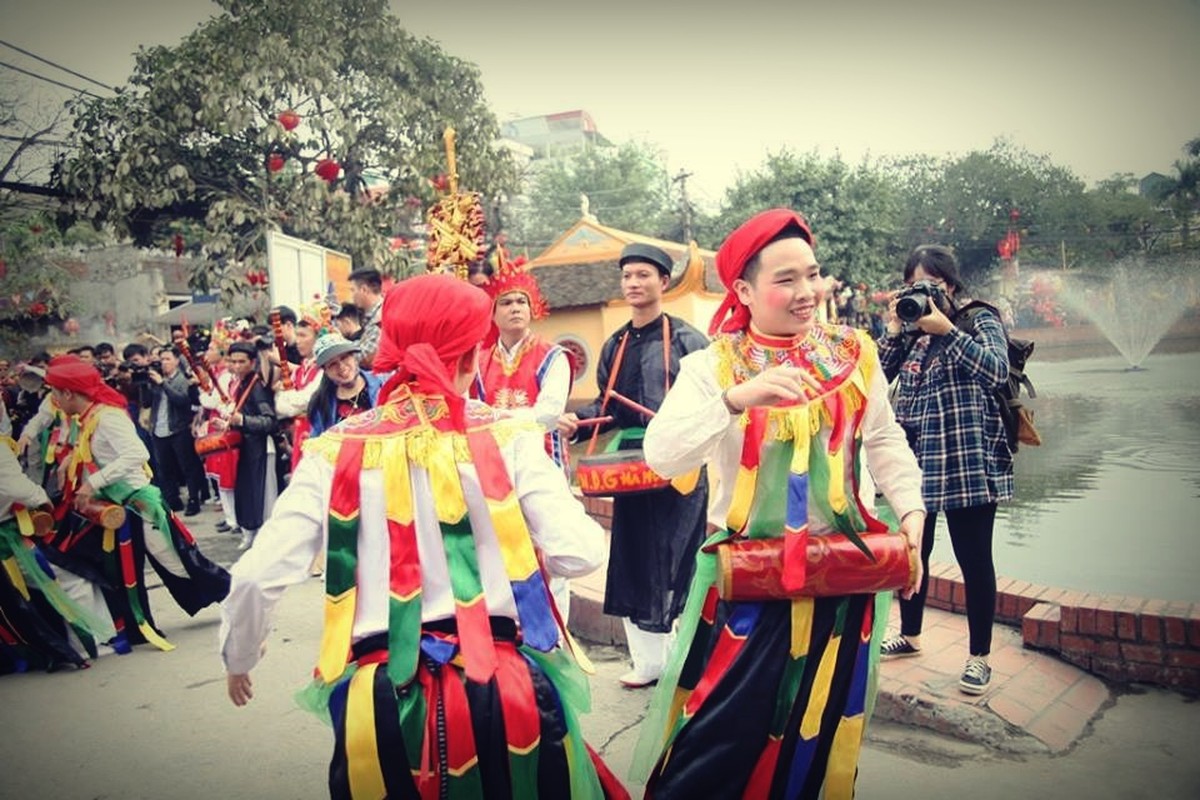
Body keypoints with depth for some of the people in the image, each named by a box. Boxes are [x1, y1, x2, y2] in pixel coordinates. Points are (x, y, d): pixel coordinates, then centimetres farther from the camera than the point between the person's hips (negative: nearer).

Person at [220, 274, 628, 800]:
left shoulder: (336, 451, 1)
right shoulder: (507, 437, -3)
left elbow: (259, 575, -2)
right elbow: (578, 555, -10)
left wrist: (237, 656, 18)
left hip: (379, 698, 1)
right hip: (502, 689, 0)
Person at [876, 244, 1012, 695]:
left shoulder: (979, 321, -2)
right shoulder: (911, 330, 11)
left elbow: (997, 370, -19)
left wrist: (945, 329, -21)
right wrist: (894, 331, -7)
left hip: (967, 463, -5)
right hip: (916, 462, 5)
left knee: (973, 559, 1)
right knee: (911, 551, 14)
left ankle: (979, 657, 15)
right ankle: (910, 635, 32)